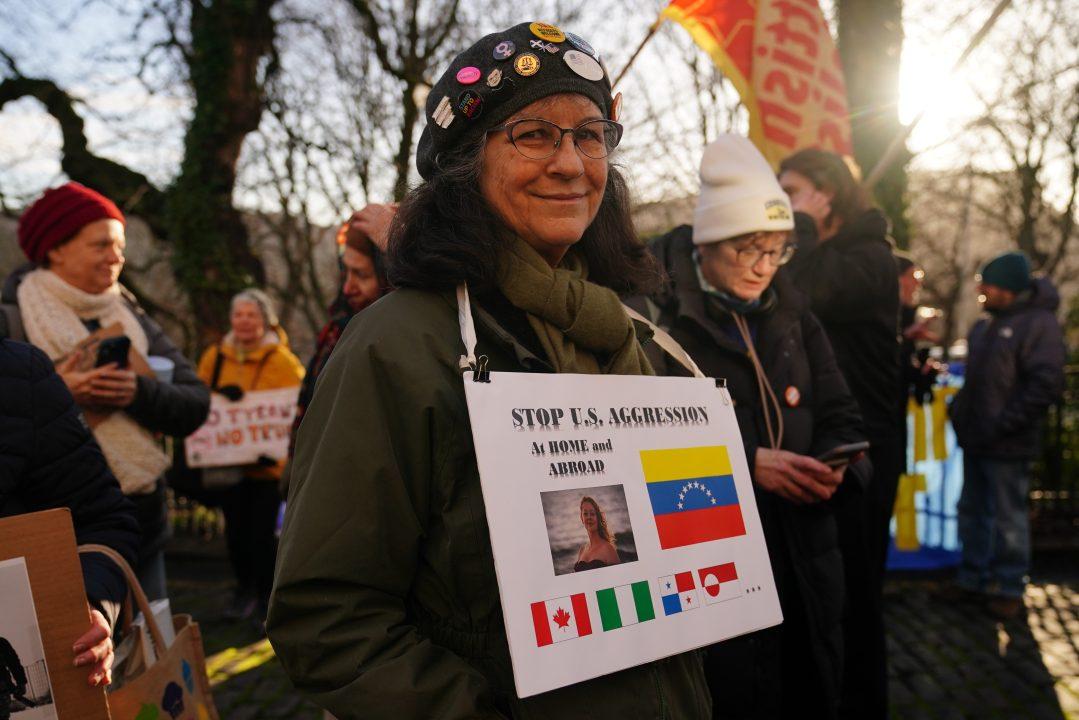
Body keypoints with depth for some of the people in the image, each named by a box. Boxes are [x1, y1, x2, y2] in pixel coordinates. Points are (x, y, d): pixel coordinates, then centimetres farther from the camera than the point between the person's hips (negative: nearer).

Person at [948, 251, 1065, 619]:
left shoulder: (1038, 323, -13)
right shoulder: (985, 326, 13)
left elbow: (1046, 384, -20)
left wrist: (1002, 425, -20)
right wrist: (960, 409, 8)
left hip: (1006, 444, -8)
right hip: (974, 439, 8)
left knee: (1007, 519, 2)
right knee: (972, 512, 16)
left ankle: (1009, 588, 15)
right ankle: (973, 578, 29)